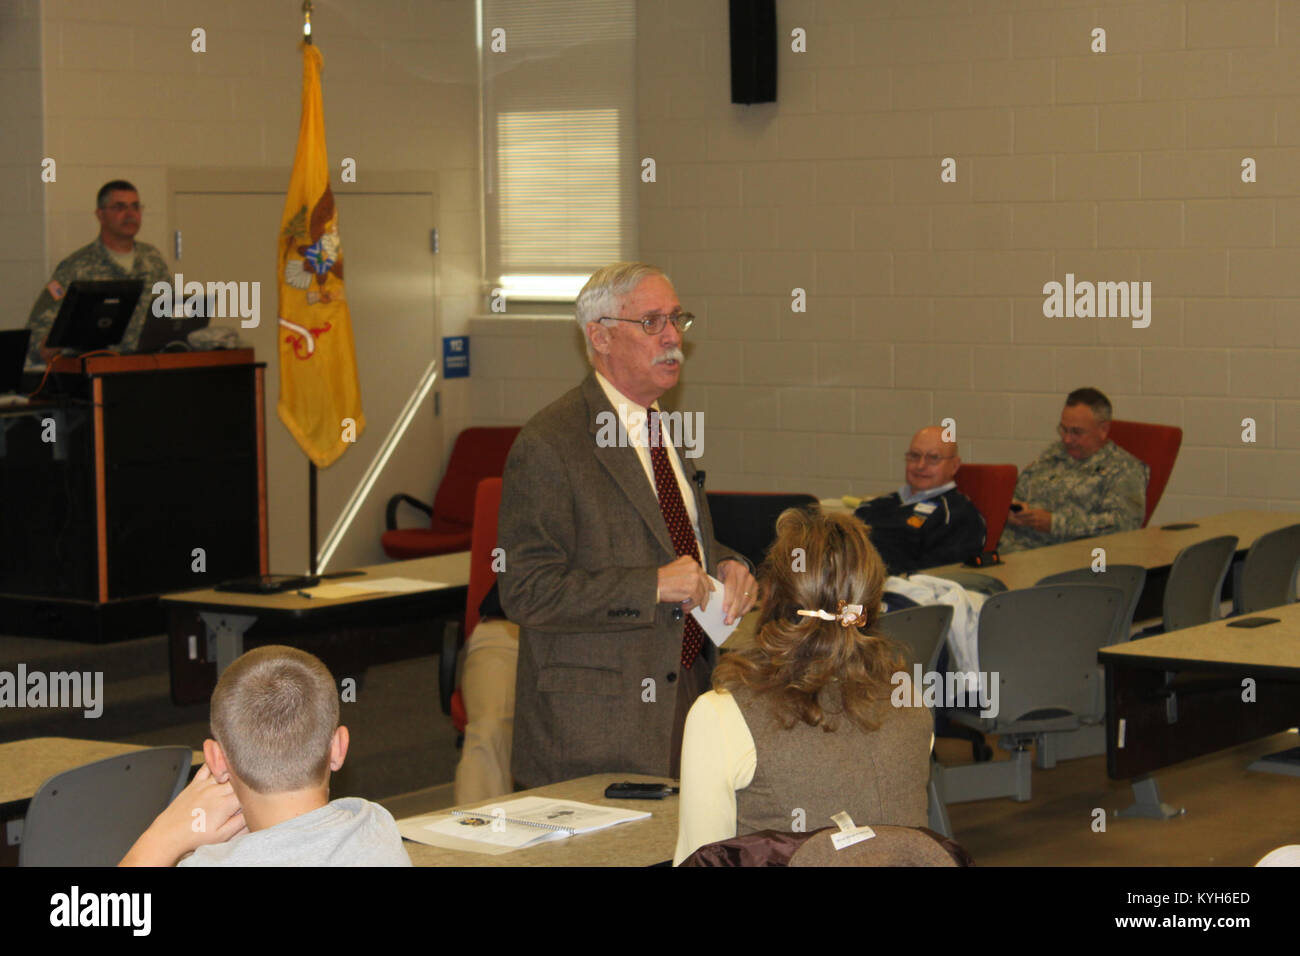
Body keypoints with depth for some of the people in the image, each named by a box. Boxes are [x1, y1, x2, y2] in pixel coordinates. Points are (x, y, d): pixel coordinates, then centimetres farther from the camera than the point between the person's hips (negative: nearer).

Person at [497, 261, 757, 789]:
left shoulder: (663, 429, 14)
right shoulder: (547, 446, -13)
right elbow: (526, 591, -18)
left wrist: (726, 566, 4)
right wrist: (651, 587, -23)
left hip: (690, 691, 7)